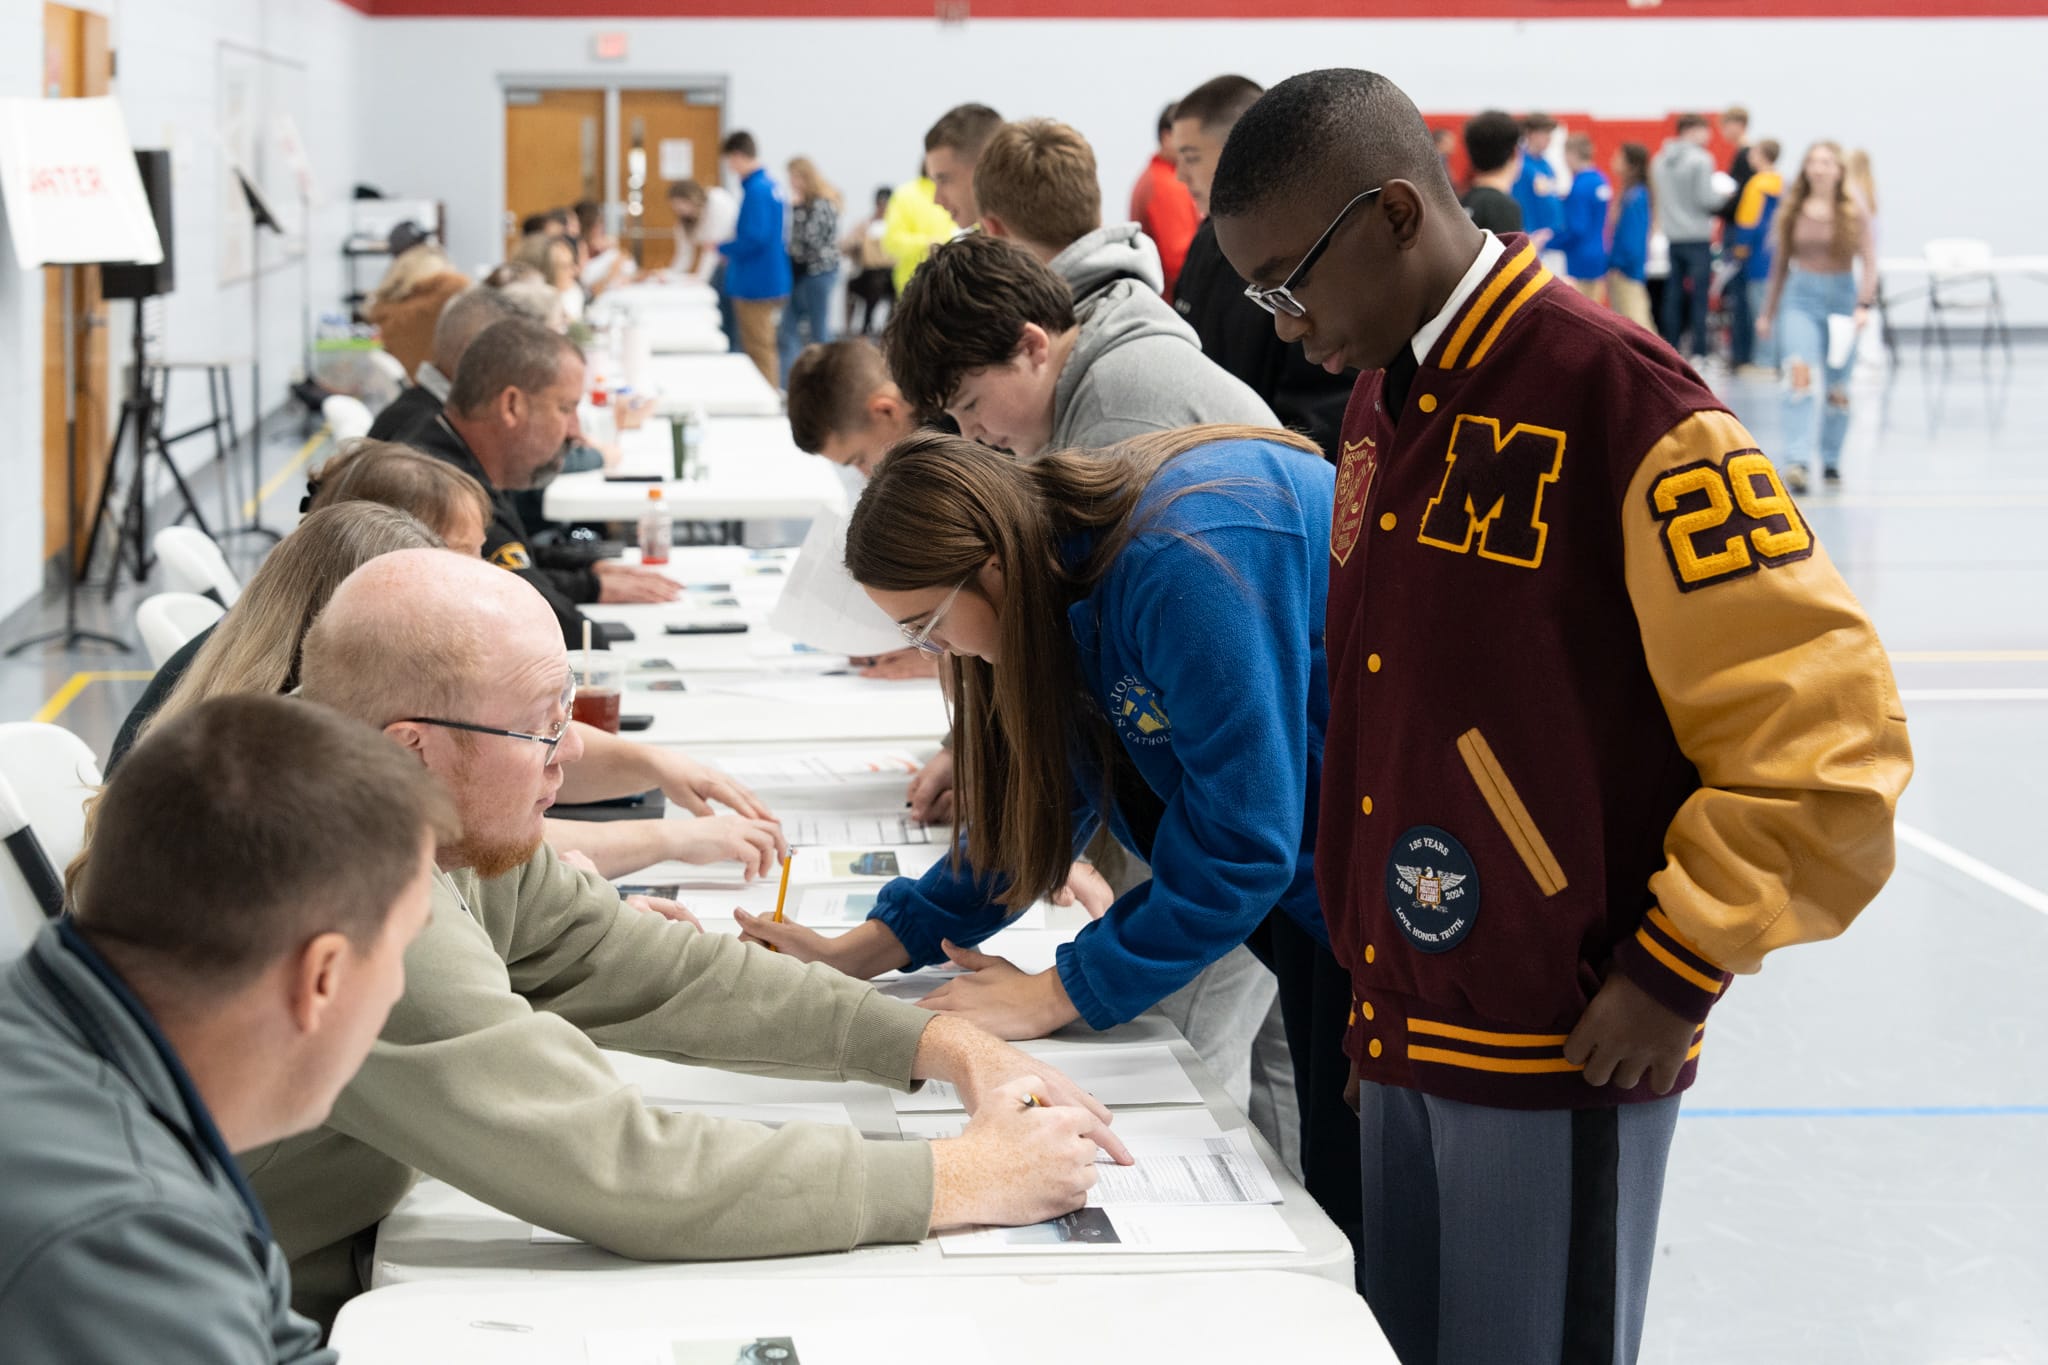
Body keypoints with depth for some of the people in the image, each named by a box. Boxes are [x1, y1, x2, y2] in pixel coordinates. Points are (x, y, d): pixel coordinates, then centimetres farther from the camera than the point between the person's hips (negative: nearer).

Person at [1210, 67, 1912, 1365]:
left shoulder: (1617, 399, -16)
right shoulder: (1388, 396, 9)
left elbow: (1826, 730, -15)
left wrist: (1678, 970, -14)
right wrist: (1363, 934, 15)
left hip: (1561, 1049, -8)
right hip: (1404, 1026, 8)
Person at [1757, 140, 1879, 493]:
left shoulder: (1854, 212, -1)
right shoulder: (1792, 211, 6)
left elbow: (1869, 262, -6)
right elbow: (1781, 263, 14)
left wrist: (1863, 305, -20)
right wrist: (1767, 312, 17)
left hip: (1841, 296, 0)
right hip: (1800, 296, 0)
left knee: (1837, 390, 7)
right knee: (1800, 375, -20)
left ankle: (1831, 461, 25)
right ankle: (1798, 461, -27)